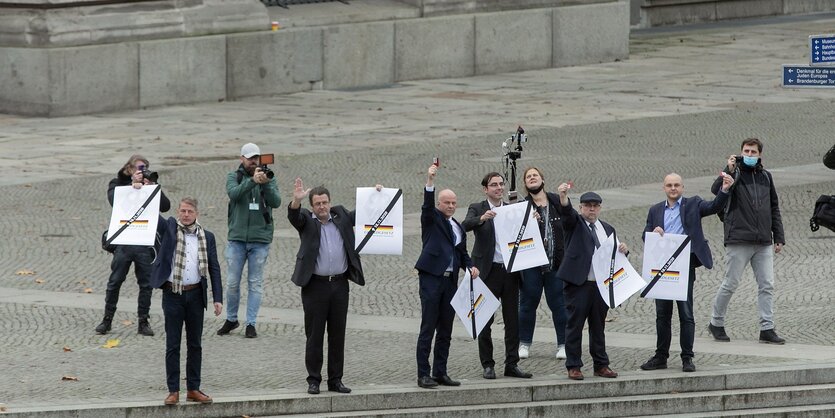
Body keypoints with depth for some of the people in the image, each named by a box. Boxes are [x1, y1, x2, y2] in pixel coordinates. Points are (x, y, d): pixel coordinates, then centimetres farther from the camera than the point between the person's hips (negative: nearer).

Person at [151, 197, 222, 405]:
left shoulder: (207, 237, 6)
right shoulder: (169, 228, 3)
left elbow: (214, 269, 6)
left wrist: (217, 298, 0)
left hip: (195, 294, 2)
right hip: (172, 294, -2)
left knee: (195, 344, 8)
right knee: (172, 345, 1)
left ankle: (193, 389, 16)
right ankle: (173, 391, 5)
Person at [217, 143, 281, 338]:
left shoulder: (268, 178, 5)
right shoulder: (234, 177, 4)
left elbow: (276, 202, -8)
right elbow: (234, 193, -16)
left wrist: (266, 183, -25)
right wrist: (252, 181, -31)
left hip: (260, 239, 0)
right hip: (237, 238, 0)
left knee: (255, 283, 2)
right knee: (232, 282, 4)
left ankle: (251, 323, 7)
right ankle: (231, 319, 20)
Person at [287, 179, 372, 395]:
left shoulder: (341, 217, 11)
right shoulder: (306, 221, 2)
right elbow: (294, 216, -17)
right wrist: (296, 200, -38)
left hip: (339, 284, 3)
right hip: (315, 286, -3)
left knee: (338, 335, 7)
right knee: (314, 335, 0)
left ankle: (335, 380, 13)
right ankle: (313, 380, 6)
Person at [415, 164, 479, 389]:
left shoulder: (458, 227, 19)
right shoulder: (432, 219, 2)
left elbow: (462, 253, 22)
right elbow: (427, 205, -17)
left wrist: (470, 266, 1)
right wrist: (430, 181, -31)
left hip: (450, 280, 6)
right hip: (431, 278, -6)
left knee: (445, 330, 8)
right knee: (428, 328, -7)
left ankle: (440, 372, 14)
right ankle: (423, 374, -6)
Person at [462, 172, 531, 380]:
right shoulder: (477, 209, 1)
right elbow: (465, 225, -18)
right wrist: (482, 218, -36)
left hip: (510, 270, 4)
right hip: (488, 270, -4)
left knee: (513, 320, 5)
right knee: (485, 320, 1)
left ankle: (512, 364, 10)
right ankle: (487, 365, 6)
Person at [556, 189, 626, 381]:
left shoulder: (607, 229, 18)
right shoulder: (575, 223, 4)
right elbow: (567, 212, -18)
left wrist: (623, 250, -2)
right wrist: (563, 197, -38)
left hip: (601, 285, 5)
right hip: (578, 284, -5)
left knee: (598, 326, 10)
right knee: (575, 325, -3)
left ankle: (601, 365, 17)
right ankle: (573, 367, 1)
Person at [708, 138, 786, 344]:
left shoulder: (765, 176, 15)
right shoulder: (735, 173, -1)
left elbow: (774, 209, 21)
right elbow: (716, 190, -19)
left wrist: (779, 237, 16)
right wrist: (729, 171, -28)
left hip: (763, 242, 5)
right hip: (739, 240, -5)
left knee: (767, 286, 0)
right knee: (730, 284, 0)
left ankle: (767, 329, 2)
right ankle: (716, 323, 15)